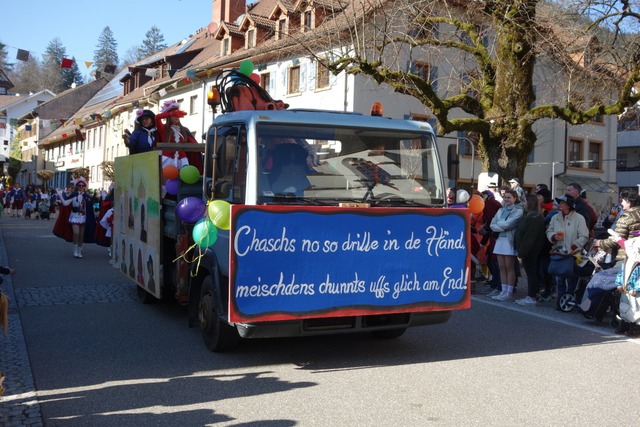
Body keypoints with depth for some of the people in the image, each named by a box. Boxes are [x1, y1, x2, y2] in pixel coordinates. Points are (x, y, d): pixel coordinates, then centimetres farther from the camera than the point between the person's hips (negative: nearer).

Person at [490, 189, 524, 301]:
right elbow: (492, 225, 6)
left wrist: (499, 223, -1)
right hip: (500, 239, 6)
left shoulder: (518, 211, -4)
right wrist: (503, 227, -10)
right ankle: (504, 291, 13)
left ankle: (509, 292, 3)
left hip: (510, 241, -6)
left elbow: (508, 224, -17)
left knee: (509, 267, -1)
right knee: (502, 267, 7)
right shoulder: (501, 210, 15)